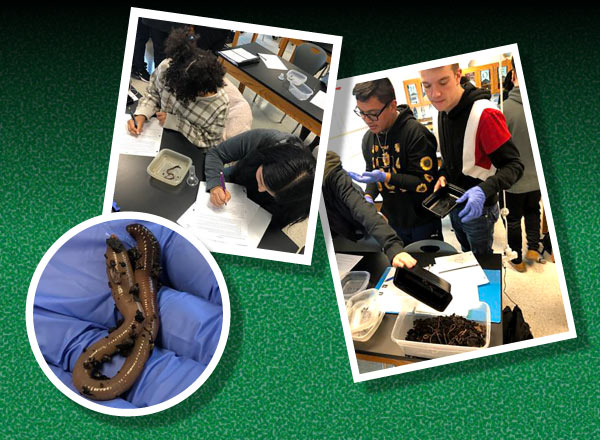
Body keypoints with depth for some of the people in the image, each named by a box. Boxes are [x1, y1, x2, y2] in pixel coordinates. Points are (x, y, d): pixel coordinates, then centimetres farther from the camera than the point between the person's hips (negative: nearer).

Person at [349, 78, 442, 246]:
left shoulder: (415, 133, -20)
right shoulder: (369, 138, 3)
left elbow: (426, 182, -22)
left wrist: (385, 177, -29)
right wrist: (369, 196, -4)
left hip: (422, 223, -6)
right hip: (392, 222, 6)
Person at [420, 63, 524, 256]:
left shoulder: (485, 114, -28)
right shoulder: (443, 111, -1)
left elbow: (514, 165, -25)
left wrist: (484, 190, -41)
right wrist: (443, 175, -5)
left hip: (478, 209, -7)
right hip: (454, 204, 7)